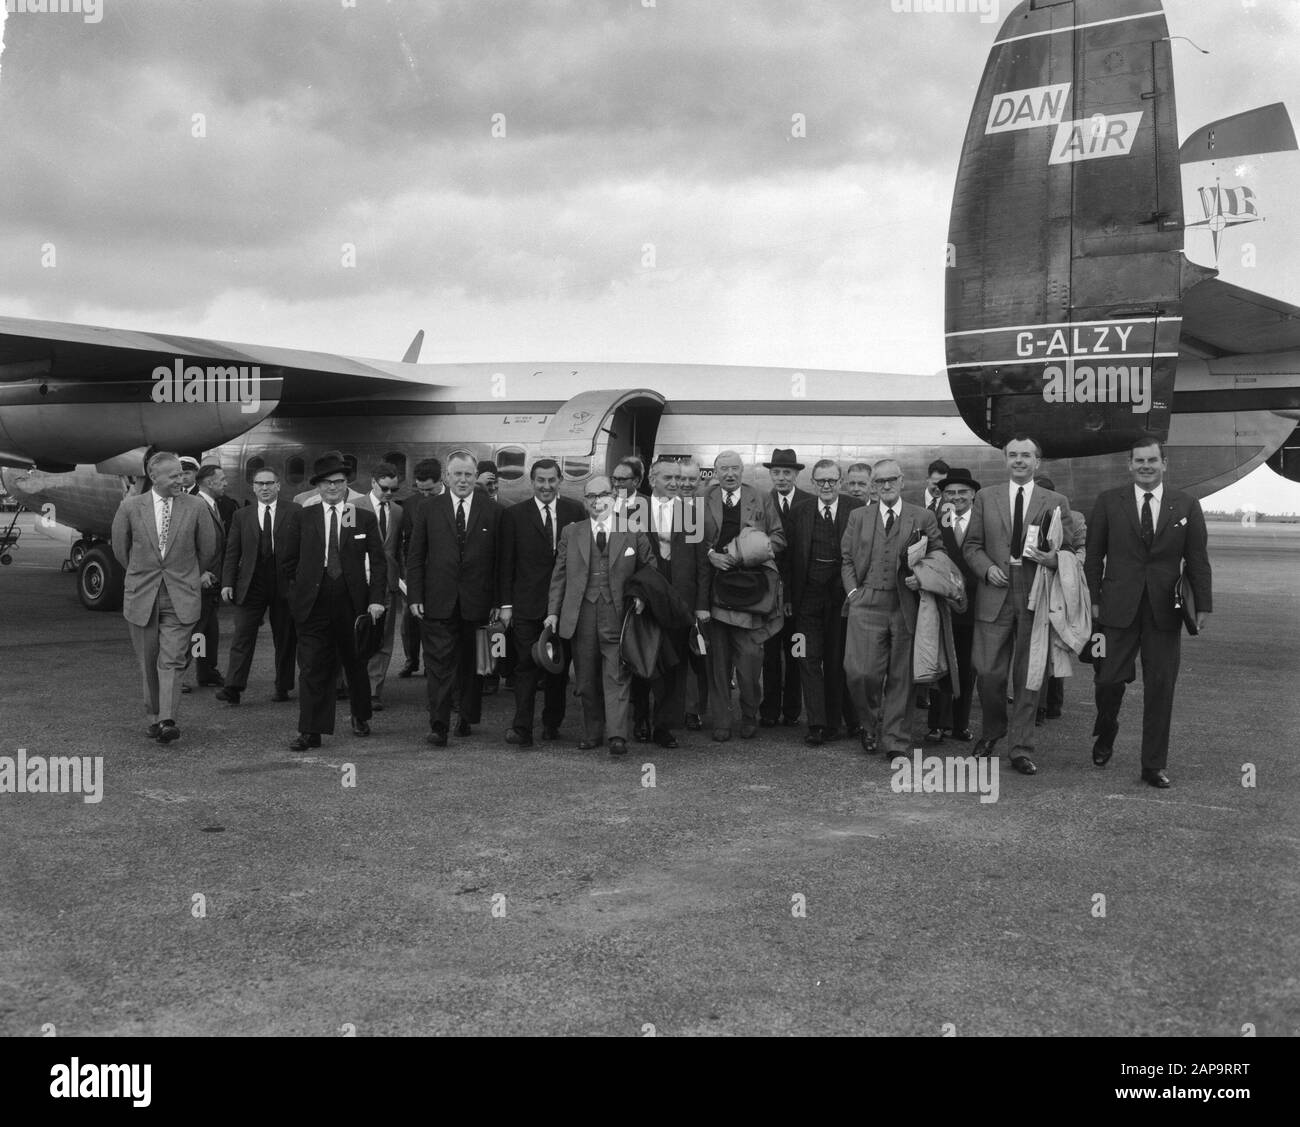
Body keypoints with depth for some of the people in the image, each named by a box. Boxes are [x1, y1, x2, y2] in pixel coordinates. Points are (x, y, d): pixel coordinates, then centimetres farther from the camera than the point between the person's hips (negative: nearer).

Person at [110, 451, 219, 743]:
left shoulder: (196, 507, -2)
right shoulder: (130, 508, -1)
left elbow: (207, 550, 10)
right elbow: (120, 547, 13)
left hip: (181, 598, -1)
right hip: (141, 597, 1)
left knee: (172, 662, -9)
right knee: (148, 662, 9)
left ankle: (168, 720, -13)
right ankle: (154, 717, 22)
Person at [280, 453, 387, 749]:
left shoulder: (365, 519, 5)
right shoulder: (300, 518, 6)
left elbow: (378, 562, 3)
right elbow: (289, 563, 10)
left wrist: (376, 599, -6)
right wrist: (295, 595, 4)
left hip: (353, 604, 0)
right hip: (312, 605, 0)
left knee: (356, 664, 14)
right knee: (312, 667, -2)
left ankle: (360, 717, 35)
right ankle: (310, 732, 2)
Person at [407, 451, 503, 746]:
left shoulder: (492, 511, 3)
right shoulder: (429, 509, 5)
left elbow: (500, 559, 3)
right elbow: (415, 557, 6)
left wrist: (497, 601, -2)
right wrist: (415, 596, -2)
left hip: (477, 603, 0)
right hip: (438, 602, 0)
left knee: (472, 664, 10)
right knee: (439, 663, -3)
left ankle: (466, 718, 25)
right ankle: (439, 725, -2)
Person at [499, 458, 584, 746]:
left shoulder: (575, 511, 4)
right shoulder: (515, 515, 2)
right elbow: (506, 563, 2)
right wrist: (506, 604, -3)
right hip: (527, 604, -1)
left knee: (559, 666, 10)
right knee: (526, 665, -4)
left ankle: (552, 723, 25)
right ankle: (522, 727, -5)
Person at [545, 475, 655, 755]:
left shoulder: (633, 532, 5)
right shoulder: (571, 533, 11)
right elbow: (559, 575, 11)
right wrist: (553, 611, 6)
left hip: (617, 614, -2)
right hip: (581, 615, 3)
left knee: (616, 677, -8)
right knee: (586, 679, 8)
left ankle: (617, 737, -8)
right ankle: (592, 734, 19)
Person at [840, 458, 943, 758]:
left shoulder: (923, 518, 7)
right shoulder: (858, 517, 13)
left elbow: (937, 554, 11)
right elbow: (846, 559, 14)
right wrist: (853, 591, 1)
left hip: (904, 606, 0)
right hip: (866, 605, 0)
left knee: (899, 677, 4)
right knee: (861, 673, -9)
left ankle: (896, 741, 14)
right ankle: (870, 726, 17)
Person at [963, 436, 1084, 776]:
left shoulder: (1056, 502, 6)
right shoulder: (985, 497, 9)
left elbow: (1076, 548, 8)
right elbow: (971, 544, 10)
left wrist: (1055, 559, -13)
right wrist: (987, 568, -8)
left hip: (1036, 597, 0)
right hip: (995, 595, 0)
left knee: (1028, 677, 4)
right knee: (990, 673, -2)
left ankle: (1022, 749, 13)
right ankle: (991, 731, 25)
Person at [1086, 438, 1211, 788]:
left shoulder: (1186, 506, 6)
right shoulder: (1108, 502, 3)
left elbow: (1197, 560, 6)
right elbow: (1093, 557, 5)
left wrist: (1203, 605, 1)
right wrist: (1093, 600, -1)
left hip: (1165, 610, 1)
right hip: (1118, 608, -1)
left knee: (1160, 687, 4)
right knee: (1110, 679, -3)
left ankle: (1154, 765, 14)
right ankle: (1105, 736, 28)